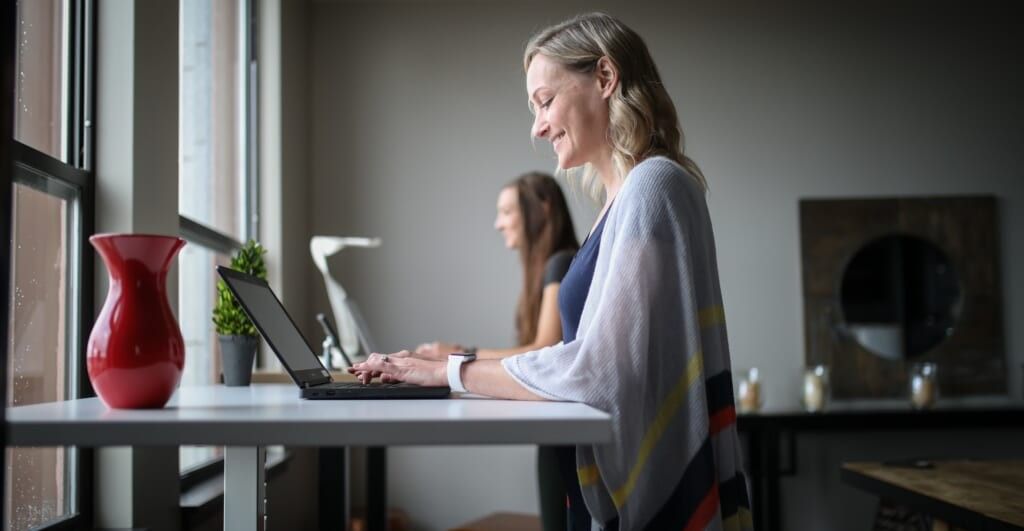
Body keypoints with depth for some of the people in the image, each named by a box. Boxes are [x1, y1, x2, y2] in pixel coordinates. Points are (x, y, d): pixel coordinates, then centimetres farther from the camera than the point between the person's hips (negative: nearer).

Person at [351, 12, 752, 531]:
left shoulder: (654, 186, -15)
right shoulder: (626, 195, 11)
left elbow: (599, 368, -20)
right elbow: (596, 358, 10)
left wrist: (451, 371, -12)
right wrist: (463, 361, 5)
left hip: (654, 489, -8)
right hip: (621, 481, 8)